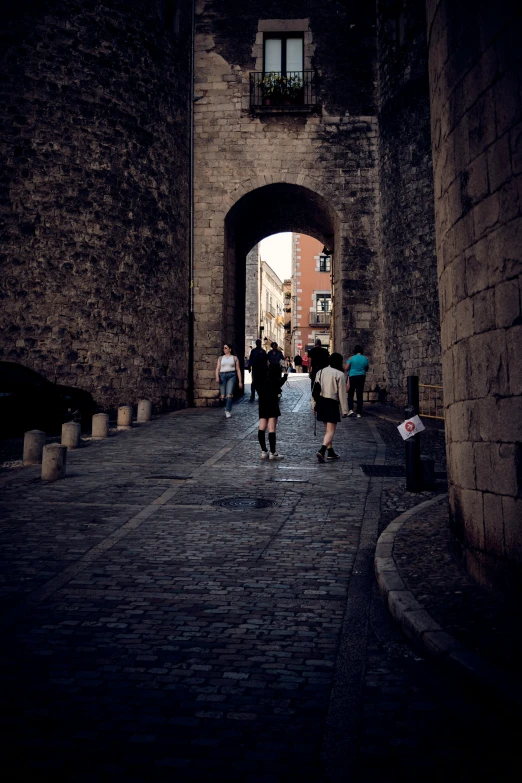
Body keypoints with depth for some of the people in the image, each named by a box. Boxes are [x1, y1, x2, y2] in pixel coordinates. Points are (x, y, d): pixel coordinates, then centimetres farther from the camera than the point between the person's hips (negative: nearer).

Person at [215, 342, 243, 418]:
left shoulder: (234, 358, 11)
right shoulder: (221, 358, 16)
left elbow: (238, 370, 9)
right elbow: (217, 369, 8)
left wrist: (240, 381, 4)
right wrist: (217, 377, -11)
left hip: (231, 376, -2)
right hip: (222, 376, 2)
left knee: (229, 394, -17)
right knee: (222, 396, -3)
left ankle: (228, 411, -12)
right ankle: (227, 408, 23)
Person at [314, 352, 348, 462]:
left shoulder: (320, 372, 7)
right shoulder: (339, 374, -8)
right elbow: (342, 393, -8)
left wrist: (314, 404, 14)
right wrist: (344, 410, -4)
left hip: (320, 402, 6)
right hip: (332, 403, -6)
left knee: (328, 429, 18)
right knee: (331, 431, -4)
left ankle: (330, 452, 24)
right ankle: (321, 451, -23)